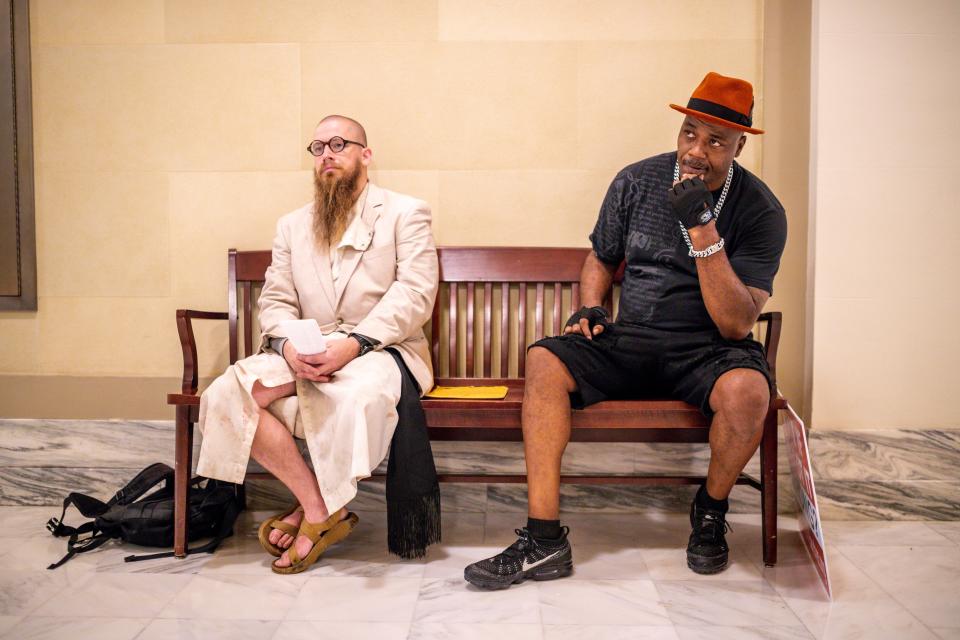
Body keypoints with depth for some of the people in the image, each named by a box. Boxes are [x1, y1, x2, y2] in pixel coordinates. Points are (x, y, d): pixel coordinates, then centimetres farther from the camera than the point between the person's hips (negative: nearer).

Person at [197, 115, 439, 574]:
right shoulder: (292, 226, 22)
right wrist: (289, 345, -13)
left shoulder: (405, 213, 7)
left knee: (359, 393, -39)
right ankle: (320, 508, -11)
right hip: (307, 352, 5)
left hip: (380, 350, -4)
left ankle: (317, 511, -12)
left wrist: (355, 342, -22)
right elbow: (275, 300, 12)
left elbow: (414, 294, -7)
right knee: (227, 394, -22)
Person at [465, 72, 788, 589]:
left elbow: (736, 323, -18)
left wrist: (703, 229, -24)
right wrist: (590, 309, -3)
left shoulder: (761, 212, -9)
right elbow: (600, 258, 19)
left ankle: (710, 510, -2)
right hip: (630, 339, 3)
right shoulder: (637, 182, 1)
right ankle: (544, 541, -21)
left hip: (707, 349, -2)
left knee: (747, 390, -36)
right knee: (544, 359, -23)